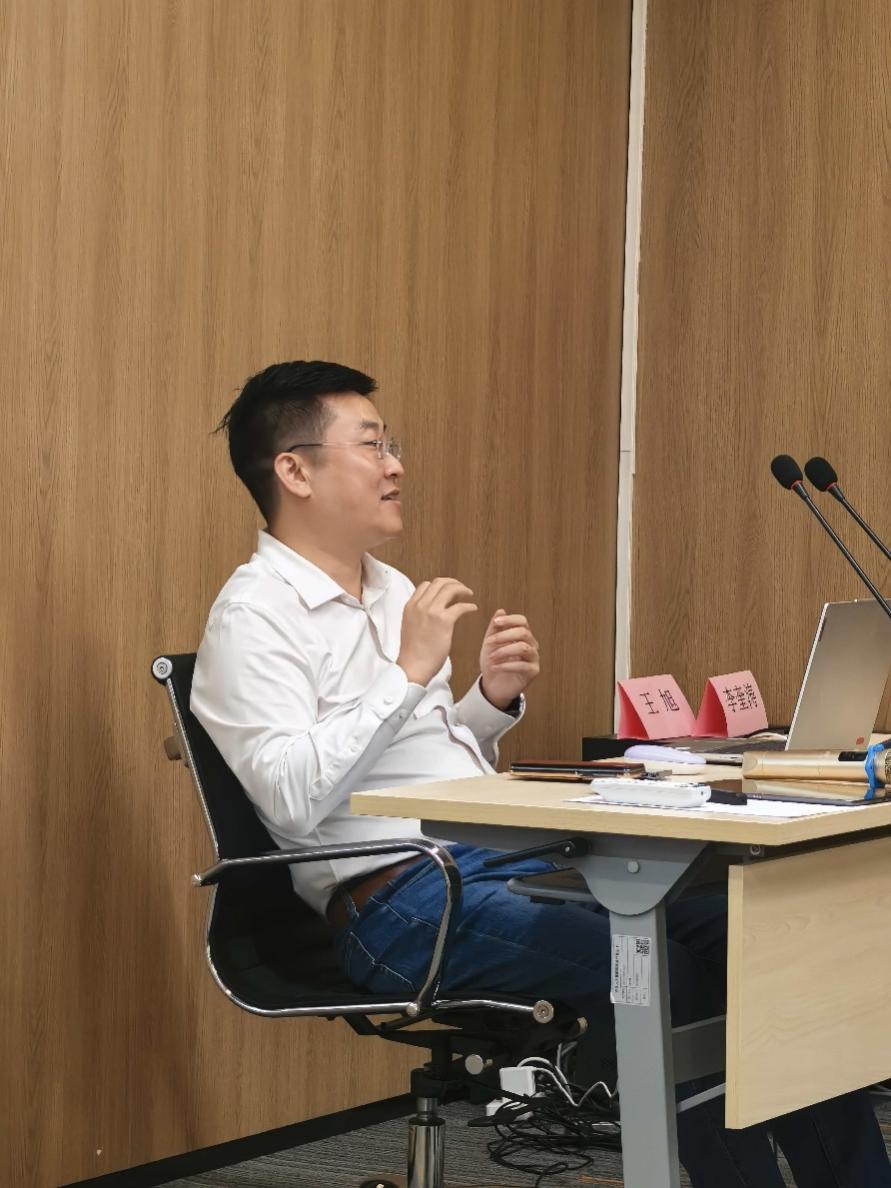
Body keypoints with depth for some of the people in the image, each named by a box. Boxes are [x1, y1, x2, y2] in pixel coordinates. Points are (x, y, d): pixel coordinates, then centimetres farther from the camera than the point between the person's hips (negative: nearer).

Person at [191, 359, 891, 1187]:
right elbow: (292, 799, -19)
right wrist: (411, 671, -20)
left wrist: (492, 699, 6)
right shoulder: (253, 615, -6)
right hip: (401, 901, -8)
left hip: (508, 858, 8)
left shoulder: (391, 591, 20)